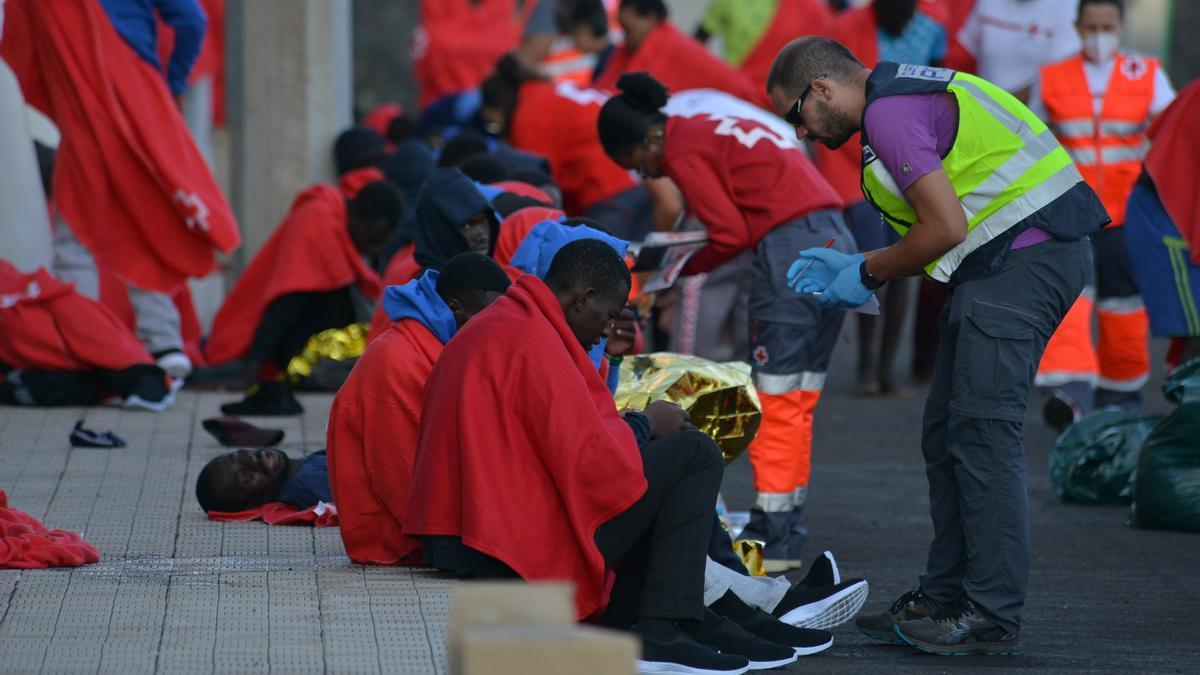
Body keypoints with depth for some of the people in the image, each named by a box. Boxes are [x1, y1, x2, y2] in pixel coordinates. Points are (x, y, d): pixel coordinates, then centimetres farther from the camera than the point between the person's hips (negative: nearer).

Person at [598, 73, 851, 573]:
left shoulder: (683, 151, -3)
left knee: (775, 398, -5)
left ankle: (773, 538, -6)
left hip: (792, 246, -9)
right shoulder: (714, 129, 24)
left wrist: (685, 269, 6)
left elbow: (732, 235, -9)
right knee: (797, 398, 12)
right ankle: (787, 532, 14)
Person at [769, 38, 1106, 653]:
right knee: (946, 433, 12)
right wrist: (848, 266, 19)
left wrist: (866, 275, -3)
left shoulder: (890, 113, -12)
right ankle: (945, 598, 17)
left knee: (981, 431, -11)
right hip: (1011, 261, 11)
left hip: (1024, 253, -11)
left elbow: (946, 228, -17)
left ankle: (992, 619, -10)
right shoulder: (905, 95, 21)